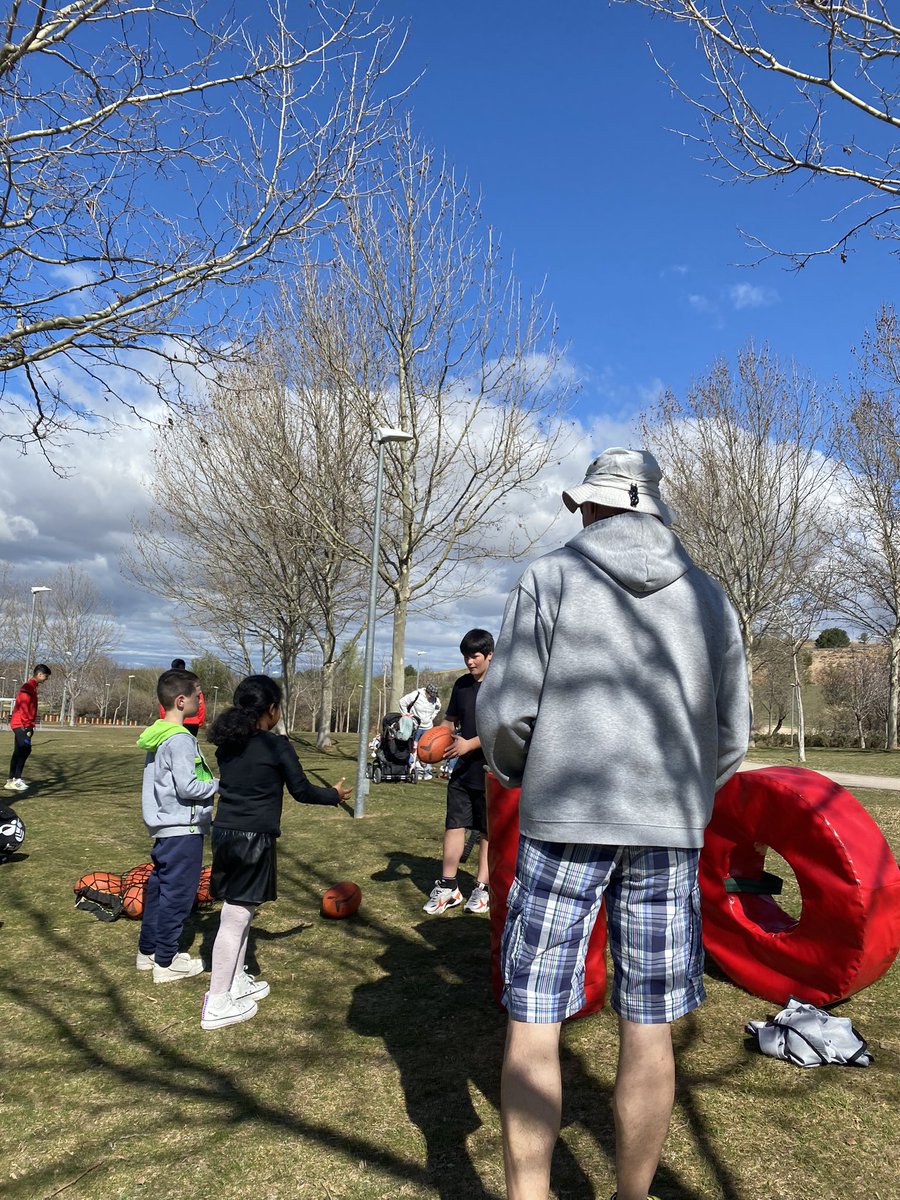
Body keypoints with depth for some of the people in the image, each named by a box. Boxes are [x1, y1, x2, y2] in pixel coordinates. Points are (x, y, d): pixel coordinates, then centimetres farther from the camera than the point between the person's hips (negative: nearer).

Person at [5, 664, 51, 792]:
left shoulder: (32, 687, 17)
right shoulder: (28, 687, -14)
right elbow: (24, 707, -20)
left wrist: (29, 725, 19)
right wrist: (27, 725, -21)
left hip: (21, 725, 10)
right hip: (21, 724, -10)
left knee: (19, 752, 10)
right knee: (25, 750, -14)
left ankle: (12, 780, 13)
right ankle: (16, 780, -16)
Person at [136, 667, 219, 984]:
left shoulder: (157, 735, 9)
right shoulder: (180, 740, -20)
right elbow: (187, 787, -22)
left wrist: (209, 782, 15)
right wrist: (219, 785, -8)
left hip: (163, 827, 10)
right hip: (183, 829, -10)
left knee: (159, 887, 18)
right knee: (177, 893, 0)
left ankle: (148, 951, 30)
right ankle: (166, 963, 10)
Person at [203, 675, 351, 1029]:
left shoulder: (226, 745, 7)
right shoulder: (277, 747, -11)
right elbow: (302, 791, -3)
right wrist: (335, 794, 15)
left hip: (224, 834, 7)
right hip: (254, 839, -7)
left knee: (239, 912, 18)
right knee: (236, 917, -2)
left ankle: (236, 982, 30)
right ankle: (217, 1005, 4)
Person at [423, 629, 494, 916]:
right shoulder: (462, 684, 9)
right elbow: (450, 719, 18)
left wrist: (470, 744, -24)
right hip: (463, 770, 5)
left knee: (489, 830, 7)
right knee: (454, 824, 2)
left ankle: (481, 888, 16)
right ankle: (447, 887, 9)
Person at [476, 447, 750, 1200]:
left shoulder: (551, 577, 0)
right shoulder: (709, 596, 9)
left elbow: (505, 712, -6)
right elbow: (732, 735, 9)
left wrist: (513, 772, 14)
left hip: (564, 821, -3)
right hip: (671, 831, 4)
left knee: (533, 1023, 6)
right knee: (649, 1031, 12)